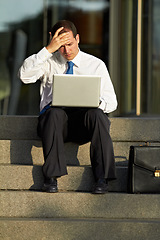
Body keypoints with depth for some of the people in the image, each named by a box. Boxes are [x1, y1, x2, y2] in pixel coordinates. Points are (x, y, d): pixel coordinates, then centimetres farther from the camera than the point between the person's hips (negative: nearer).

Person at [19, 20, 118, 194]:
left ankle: (102, 179, -35)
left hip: (84, 120, 0)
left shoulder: (96, 65, 11)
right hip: (56, 117, 0)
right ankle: (51, 177, -36)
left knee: (96, 114, -34)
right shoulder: (48, 62, 11)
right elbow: (25, 75, -10)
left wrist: (97, 102, -18)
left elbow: (111, 101, 7)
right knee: (54, 113, -36)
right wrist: (49, 49, -14)